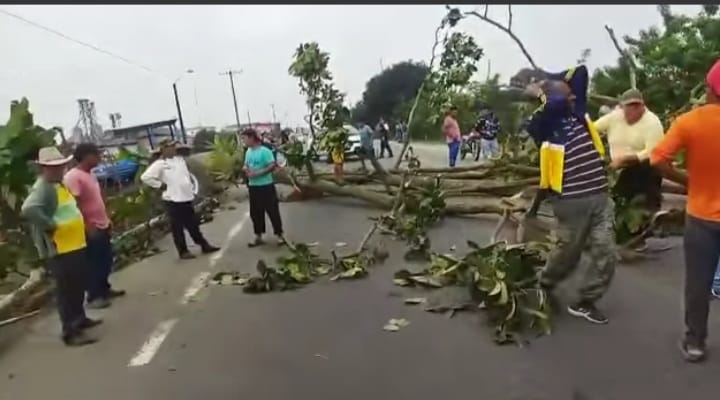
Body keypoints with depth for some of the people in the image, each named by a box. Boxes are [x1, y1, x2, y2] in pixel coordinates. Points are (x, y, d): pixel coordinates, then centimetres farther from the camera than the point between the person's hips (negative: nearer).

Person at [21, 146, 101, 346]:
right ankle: (70, 332, 3)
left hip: (75, 245, 10)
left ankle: (79, 318, 37)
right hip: (59, 249, -10)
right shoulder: (43, 188, -17)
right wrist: (50, 225, -26)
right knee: (66, 290, -4)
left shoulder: (58, 185, 15)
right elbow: (28, 210, -35)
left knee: (78, 286, 22)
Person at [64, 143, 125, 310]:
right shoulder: (73, 177, -17)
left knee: (106, 260, 18)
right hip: (91, 229, -9)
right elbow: (75, 204, -20)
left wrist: (107, 219, 18)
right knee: (93, 263, 1)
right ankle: (94, 297, 12)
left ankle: (105, 288, 32)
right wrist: (88, 226, -20)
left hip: (103, 225, 9)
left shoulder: (90, 174, 12)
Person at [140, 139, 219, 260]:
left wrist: (192, 189, 14)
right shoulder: (160, 164, -11)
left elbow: (187, 175, 22)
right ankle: (183, 251, 13)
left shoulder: (180, 159, 11)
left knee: (193, 224, 16)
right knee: (177, 227, 3)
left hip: (186, 198, 7)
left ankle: (204, 245, 24)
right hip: (173, 200, -7)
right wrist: (160, 185, -12)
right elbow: (145, 177, -16)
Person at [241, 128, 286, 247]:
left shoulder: (264, 151, -14)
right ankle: (258, 236, 23)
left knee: (272, 211, 0)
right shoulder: (248, 152, 9)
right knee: (255, 212, 12)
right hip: (253, 186, 7)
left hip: (266, 186, -7)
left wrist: (258, 173, -23)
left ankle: (279, 235, 12)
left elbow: (272, 166, -19)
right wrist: (246, 169, -4)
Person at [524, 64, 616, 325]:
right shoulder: (543, 123, -8)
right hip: (571, 201, -6)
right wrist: (540, 93, -7)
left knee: (605, 253, 2)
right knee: (568, 253, 10)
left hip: (600, 196, 6)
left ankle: (585, 302, 18)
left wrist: (555, 79, 14)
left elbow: (580, 72, 8)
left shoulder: (577, 110, 10)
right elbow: (556, 104, -27)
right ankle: (544, 286, 38)